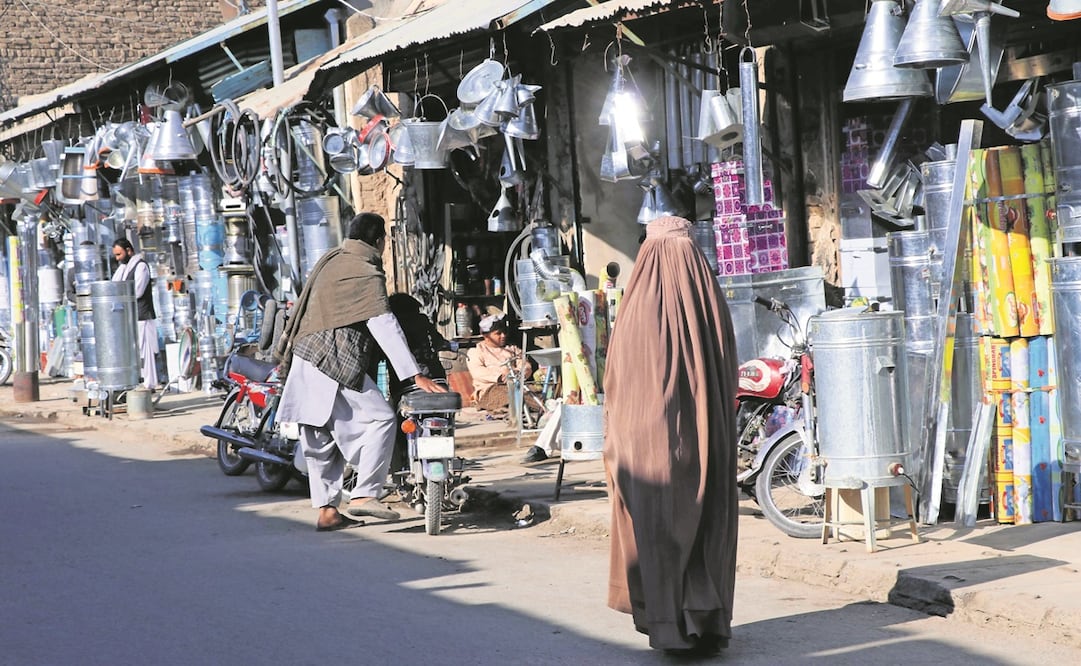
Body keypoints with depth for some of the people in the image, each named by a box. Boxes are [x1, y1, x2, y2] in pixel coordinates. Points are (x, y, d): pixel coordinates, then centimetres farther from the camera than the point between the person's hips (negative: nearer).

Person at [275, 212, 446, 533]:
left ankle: (326, 510, 13)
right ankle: (364, 494, -14)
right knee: (380, 419, -8)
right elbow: (385, 327, -17)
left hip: (305, 362, 9)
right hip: (334, 363, -9)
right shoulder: (367, 274, -10)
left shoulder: (330, 260, 17)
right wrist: (415, 375, -20)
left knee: (321, 439, 12)